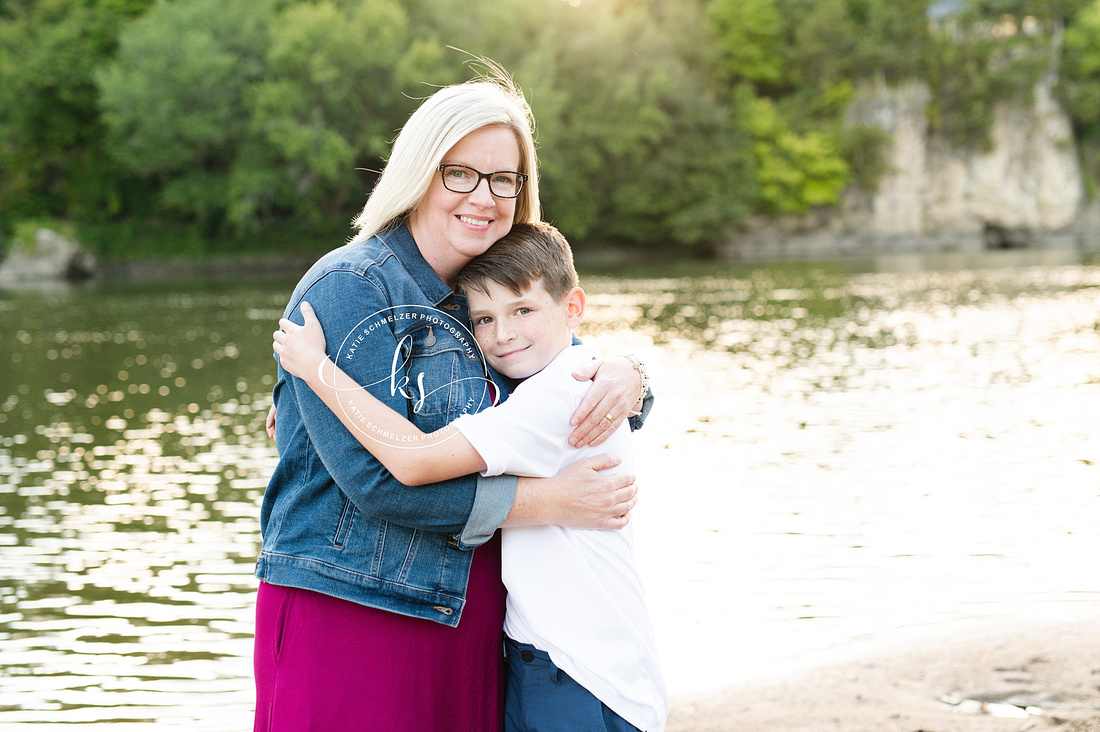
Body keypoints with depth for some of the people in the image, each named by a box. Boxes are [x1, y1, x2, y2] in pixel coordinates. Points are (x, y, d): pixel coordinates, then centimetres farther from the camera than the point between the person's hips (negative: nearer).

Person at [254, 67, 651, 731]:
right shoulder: (347, 289, -11)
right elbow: (375, 478, -19)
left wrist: (623, 376, -8)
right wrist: (550, 501, -16)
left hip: (466, 633, 7)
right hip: (348, 619, -7)